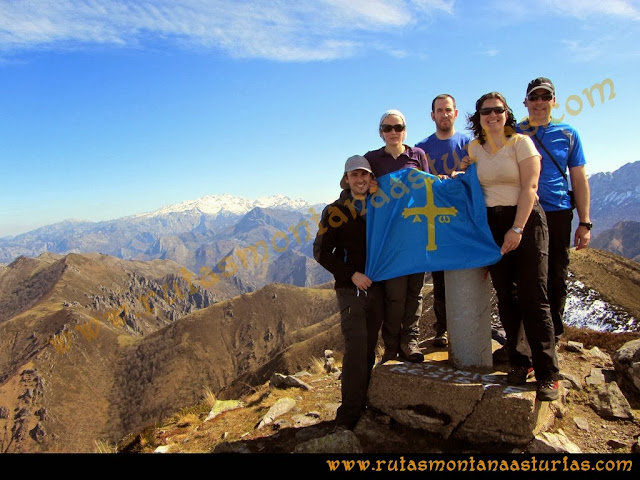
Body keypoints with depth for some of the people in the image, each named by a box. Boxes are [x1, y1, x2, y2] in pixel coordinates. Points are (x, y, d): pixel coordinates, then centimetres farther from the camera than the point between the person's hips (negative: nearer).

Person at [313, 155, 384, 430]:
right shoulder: (335, 212, 0)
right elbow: (321, 252, -3)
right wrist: (352, 274, -11)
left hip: (377, 287, 4)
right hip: (351, 289, -4)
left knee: (369, 348, 9)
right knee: (356, 348, -13)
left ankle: (363, 404, 20)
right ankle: (348, 417, -7)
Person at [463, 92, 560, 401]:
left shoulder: (521, 142, -3)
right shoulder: (474, 148, 10)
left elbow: (529, 187, -10)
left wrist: (517, 229, -16)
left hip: (526, 220, -4)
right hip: (492, 224, 4)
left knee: (533, 297, -8)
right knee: (506, 297, 6)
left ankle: (547, 374, -1)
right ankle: (518, 362, 17)